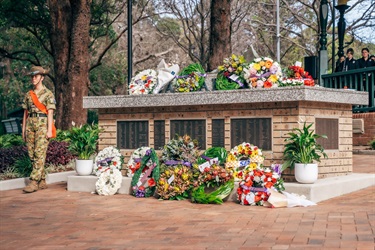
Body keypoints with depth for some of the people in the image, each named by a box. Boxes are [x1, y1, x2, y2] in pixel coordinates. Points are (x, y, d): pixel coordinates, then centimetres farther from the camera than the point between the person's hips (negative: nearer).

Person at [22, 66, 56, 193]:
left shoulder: (48, 94, -1)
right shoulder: (28, 95, 15)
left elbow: (50, 113, -6)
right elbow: (25, 113, 16)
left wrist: (49, 130, -13)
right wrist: (23, 129, 12)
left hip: (42, 125, -6)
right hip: (30, 125, 6)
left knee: (39, 154, -11)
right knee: (32, 154, 5)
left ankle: (33, 182, -15)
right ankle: (42, 181, 13)